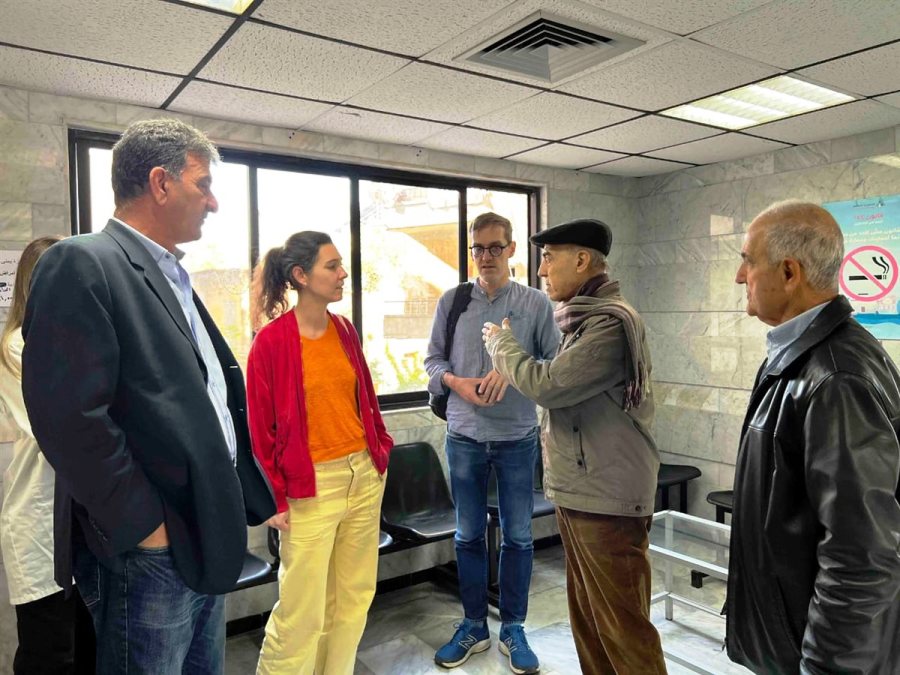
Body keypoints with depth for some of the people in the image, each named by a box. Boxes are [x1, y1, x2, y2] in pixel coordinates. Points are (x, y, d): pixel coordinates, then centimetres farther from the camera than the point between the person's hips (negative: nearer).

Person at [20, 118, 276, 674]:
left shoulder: (175, 278, 14)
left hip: (209, 543, 9)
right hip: (150, 556, -8)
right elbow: (69, 415, -23)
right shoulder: (81, 264, -13)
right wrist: (146, 526, -18)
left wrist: (251, 499, 13)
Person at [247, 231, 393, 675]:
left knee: (354, 596, 15)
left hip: (364, 475, 6)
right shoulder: (272, 341, -11)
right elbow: (261, 428, -8)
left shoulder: (345, 330, 6)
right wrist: (274, 498, -7)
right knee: (302, 608, 3)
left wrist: (380, 451, 12)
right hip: (311, 485, -6)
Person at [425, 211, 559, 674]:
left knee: (518, 536, 10)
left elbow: (555, 363, -3)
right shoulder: (451, 301, 3)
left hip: (517, 438, -1)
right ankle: (473, 625, 31)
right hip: (464, 436, 1)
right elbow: (433, 359, 6)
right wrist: (456, 382, -13)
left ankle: (513, 629, 29)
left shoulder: (535, 303, -2)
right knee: (468, 535, 13)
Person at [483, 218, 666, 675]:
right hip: (578, 493, 10)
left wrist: (502, 342, -6)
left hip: (607, 500, -10)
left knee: (623, 628, 3)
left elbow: (547, 384, -21)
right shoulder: (585, 319, 13)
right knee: (588, 621, 19)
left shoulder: (611, 324, -18)